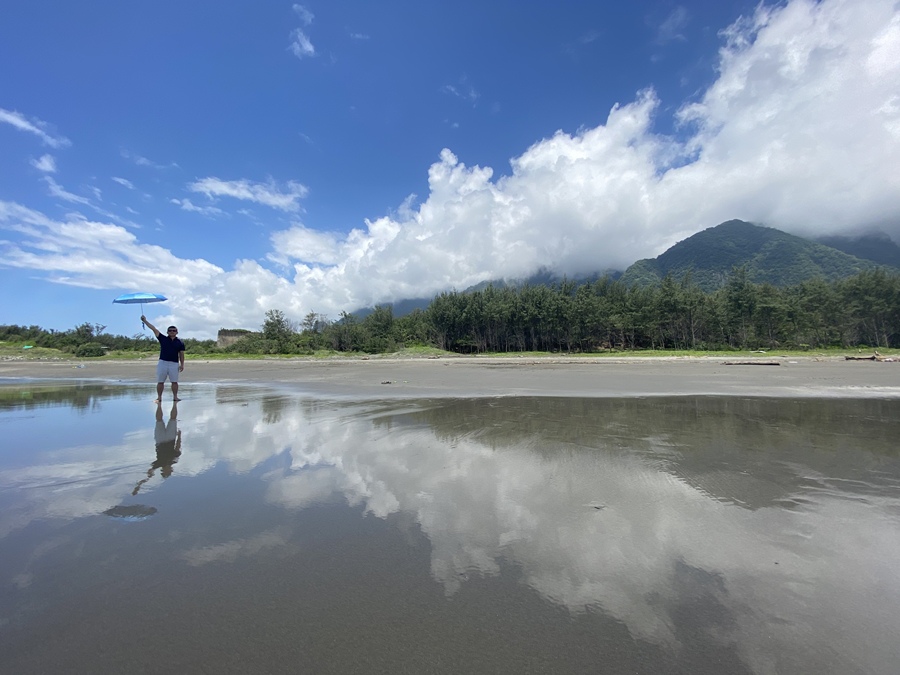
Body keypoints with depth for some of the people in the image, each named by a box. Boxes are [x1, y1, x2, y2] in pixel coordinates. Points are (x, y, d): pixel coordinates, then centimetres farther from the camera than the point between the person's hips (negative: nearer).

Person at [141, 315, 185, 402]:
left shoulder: (180, 343, 7)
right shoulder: (163, 339, 8)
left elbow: (181, 354, 7)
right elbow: (154, 329, 3)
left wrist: (182, 364, 0)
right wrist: (145, 321, -3)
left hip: (174, 364, -1)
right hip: (162, 362, 1)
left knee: (174, 381, 0)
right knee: (160, 381, 3)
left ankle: (175, 397, 7)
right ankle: (159, 397, 10)